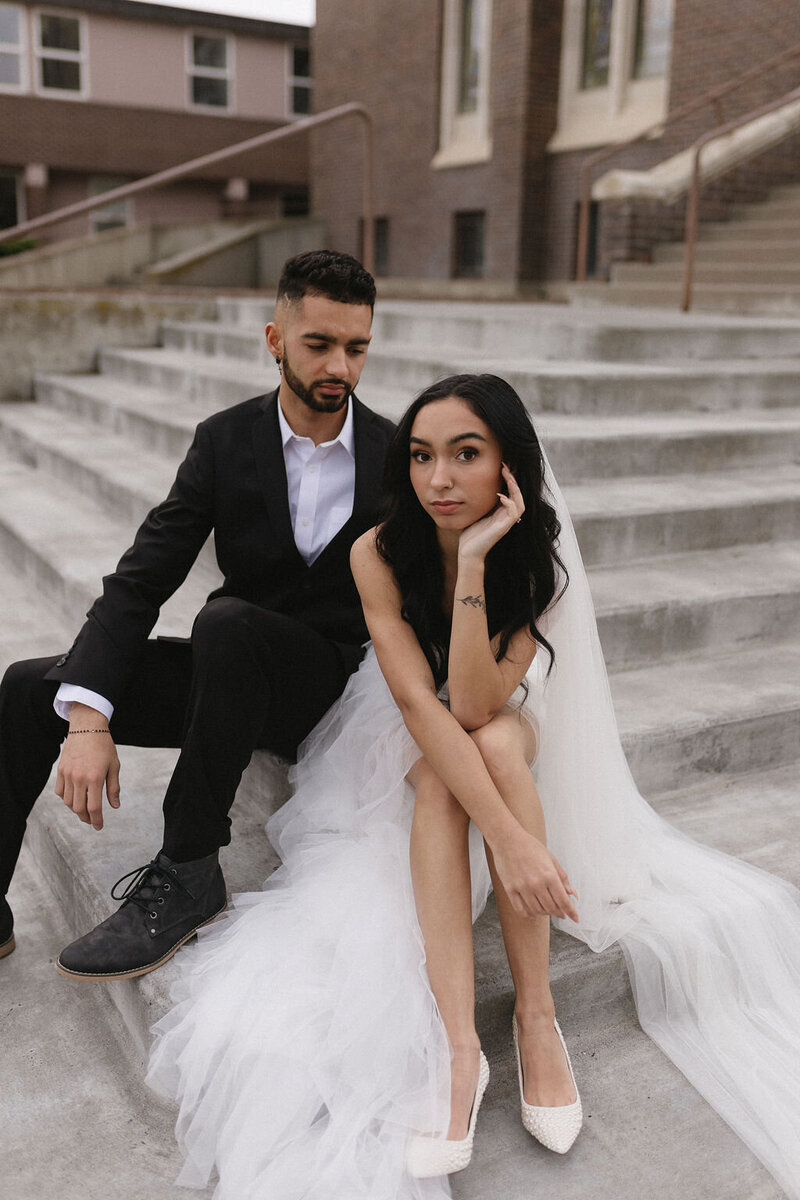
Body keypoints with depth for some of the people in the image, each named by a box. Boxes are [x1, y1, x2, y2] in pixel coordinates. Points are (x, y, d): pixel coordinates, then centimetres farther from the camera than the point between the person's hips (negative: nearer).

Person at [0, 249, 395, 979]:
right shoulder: (226, 441, -4)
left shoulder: (398, 457, -6)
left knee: (227, 620, -35)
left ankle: (187, 872, -24)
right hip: (238, 674, 3)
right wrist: (87, 717, -24)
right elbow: (142, 578, -12)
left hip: (342, 689, -3)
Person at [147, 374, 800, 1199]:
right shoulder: (380, 555, -25)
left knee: (498, 743, -33)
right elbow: (417, 701, -33)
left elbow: (476, 706, -32)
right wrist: (507, 835, -43)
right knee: (440, 774, -33)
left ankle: (536, 1016, -29)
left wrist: (474, 558, -40)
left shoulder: (537, 559, -22)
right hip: (409, 735, 0)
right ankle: (457, 1042, -37)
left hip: (509, 729, 1)